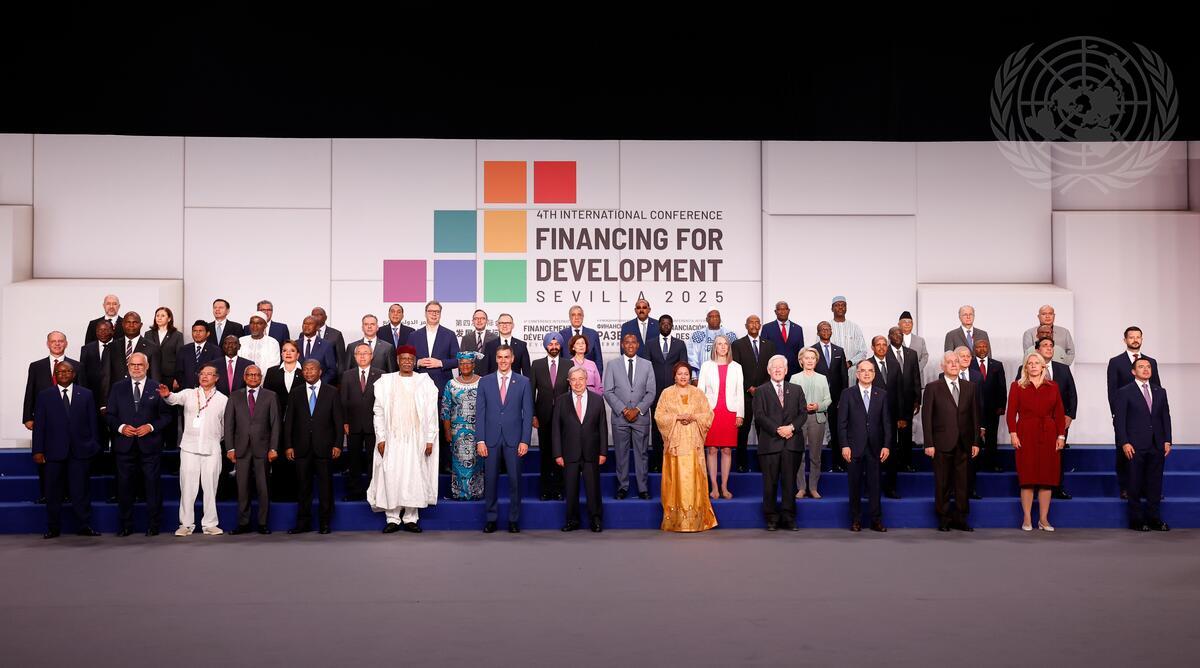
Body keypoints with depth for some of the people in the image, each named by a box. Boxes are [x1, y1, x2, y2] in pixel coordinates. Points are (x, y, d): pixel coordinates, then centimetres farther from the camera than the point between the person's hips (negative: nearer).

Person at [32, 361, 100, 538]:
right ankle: (53, 528, 14)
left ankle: (83, 526, 8)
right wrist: (38, 450, -2)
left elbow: (92, 422, 8)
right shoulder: (44, 396, 7)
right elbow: (39, 425, 4)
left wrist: (94, 446, 2)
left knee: (80, 490, 2)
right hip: (54, 452, 0)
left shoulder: (86, 394, 8)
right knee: (53, 492, 6)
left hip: (80, 450, 0)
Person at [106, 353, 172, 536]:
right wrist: (121, 427, -8)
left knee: (153, 483, -1)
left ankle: (153, 525, 7)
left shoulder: (157, 388, 5)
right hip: (125, 444, 2)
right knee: (124, 484, 4)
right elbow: (109, 414, 9)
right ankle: (125, 525, 14)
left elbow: (166, 415, 4)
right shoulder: (118, 387, 10)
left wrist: (151, 427, -11)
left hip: (150, 444, -2)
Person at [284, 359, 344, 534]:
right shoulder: (296, 392, 10)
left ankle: (324, 523, 10)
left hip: (324, 447, -1)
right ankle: (303, 523, 12)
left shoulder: (332, 392, 5)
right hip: (302, 447, 2)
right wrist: (288, 445, 0)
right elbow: (289, 421, 8)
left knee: (325, 486, 2)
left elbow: (338, 420, 3)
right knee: (303, 486, 4)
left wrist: (337, 444, -5)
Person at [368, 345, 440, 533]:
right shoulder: (385, 382, 5)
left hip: (416, 438, 0)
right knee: (391, 477, -3)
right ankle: (392, 518, 4)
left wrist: (430, 440, -2)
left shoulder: (425, 382, 4)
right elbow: (379, 411, 4)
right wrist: (380, 438, -3)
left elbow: (431, 412, 3)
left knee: (415, 477, -1)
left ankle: (411, 518, 7)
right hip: (392, 439, 0)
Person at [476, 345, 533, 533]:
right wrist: (480, 440, -3)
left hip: (514, 439, -1)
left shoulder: (523, 382, 4)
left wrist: (525, 440, -5)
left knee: (515, 480, 2)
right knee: (490, 479, 3)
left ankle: (514, 519, 12)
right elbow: (479, 413, 4)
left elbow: (528, 413, 2)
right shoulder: (485, 382, 7)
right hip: (491, 438, 1)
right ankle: (491, 518, 14)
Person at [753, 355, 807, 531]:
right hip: (770, 443, -2)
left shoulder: (796, 390, 16)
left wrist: (791, 427, -10)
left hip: (793, 442, 2)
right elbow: (759, 416, -2)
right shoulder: (761, 391, 8)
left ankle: (789, 518, 8)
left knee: (790, 482, 3)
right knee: (770, 483, 0)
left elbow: (803, 412, 8)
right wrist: (777, 430, -13)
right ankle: (772, 519, 6)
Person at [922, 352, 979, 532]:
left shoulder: (969, 387, 10)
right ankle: (944, 519, 13)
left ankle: (960, 519, 15)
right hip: (942, 443, -3)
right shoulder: (933, 388, 0)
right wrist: (929, 444, -8)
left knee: (963, 483, 5)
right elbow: (926, 417, -2)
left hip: (964, 443, 3)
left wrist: (975, 442, 5)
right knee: (942, 483, 3)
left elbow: (974, 415, 10)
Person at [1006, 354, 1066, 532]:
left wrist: (1061, 435, -1)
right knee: (1027, 478, -3)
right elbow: (1011, 412, 0)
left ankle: (1044, 519, 8)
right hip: (1026, 434, -2)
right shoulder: (1017, 387, 7)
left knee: (1047, 477, 2)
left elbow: (1059, 413, 8)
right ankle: (1027, 520, 3)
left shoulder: (1052, 387, 11)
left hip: (1048, 434, 2)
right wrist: (1013, 433, -11)